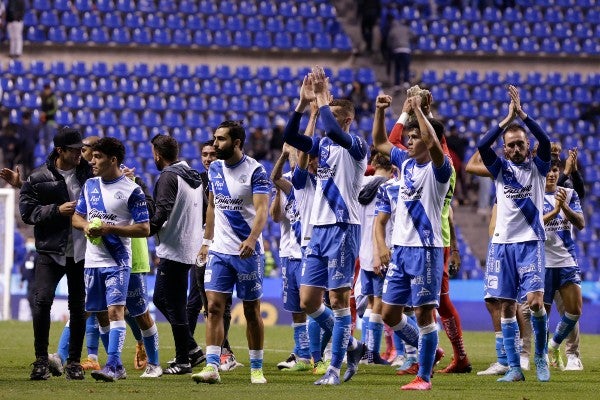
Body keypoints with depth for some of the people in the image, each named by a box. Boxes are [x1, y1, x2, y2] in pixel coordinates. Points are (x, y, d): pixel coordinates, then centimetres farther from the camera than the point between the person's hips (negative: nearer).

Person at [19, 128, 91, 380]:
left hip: (81, 252, 3)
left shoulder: (88, 173, 6)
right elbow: (27, 212, -5)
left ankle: (74, 361, 15)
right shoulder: (38, 178, -2)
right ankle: (41, 360, -4)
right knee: (42, 300, -14)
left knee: (78, 306, 6)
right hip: (50, 252, -3)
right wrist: (57, 210, -16)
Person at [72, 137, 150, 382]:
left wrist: (109, 229, -19)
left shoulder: (132, 191, -9)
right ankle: (118, 367, 21)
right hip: (92, 260, 7)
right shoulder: (90, 185, 10)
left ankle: (111, 366, -22)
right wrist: (86, 226, -6)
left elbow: (144, 229, -11)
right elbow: (76, 216, 19)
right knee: (101, 314, 11)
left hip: (117, 262, -7)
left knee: (115, 310, -16)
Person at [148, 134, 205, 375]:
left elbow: (162, 212, -22)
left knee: (173, 305, -3)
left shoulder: (169, 177, -12)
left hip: (173, 251, -9)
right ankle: (192, 349, 14)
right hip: (191, 248, 9)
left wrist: (147, 230, -11)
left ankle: (183, 360, 0)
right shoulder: (195, 176, 14)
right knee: (161, 298, 17)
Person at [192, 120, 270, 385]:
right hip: (219, 250, 5)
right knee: (214, 306, -6)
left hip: (247, 251, -5)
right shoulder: (215, 169, 9)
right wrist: (206, 241, 18)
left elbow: (261, 210, -20)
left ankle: (256, 368, 14)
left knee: (252, 311, 4)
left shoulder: (255, 171, -10)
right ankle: (212, 367, -10)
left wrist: (252, 239, -35)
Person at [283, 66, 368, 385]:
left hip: (342, 229, -8)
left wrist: (322, 98, -18)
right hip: (319, 228, 8)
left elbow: (333, 131, -27)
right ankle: (351, 346, 21)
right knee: (308, 302, 6)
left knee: (338, 299, -5)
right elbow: (290, 137, 3)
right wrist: (303, 102, -5)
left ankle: (335, 367, -1)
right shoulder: (324, 144, 13)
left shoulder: (356, 145, -8)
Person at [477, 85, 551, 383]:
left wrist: (522, 114, -21)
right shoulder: (500, 168, 7)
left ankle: (541, 356, 3)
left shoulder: (537, 167, 4)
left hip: (531, 241, -2)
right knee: (507, 307, 0)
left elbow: (545, 141, -15)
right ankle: (514, 368, 4)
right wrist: (507, 119, -18)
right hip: (503, 243, 2)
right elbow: (482, 146, -10)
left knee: (535, 300, -16)